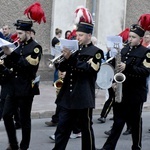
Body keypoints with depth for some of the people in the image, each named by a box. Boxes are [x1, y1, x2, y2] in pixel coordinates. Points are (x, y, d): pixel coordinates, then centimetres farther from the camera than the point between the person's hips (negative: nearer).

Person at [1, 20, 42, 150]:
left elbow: (29, 65, -23)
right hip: (14, 87, 7)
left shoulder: (35, 47, -9)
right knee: (6, 115, 7)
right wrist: (7, 55, -8)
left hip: (26, 88, -7)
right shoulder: (19, 46, 13)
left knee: (24, 119, 1)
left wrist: (12, 54, -26)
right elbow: (10, 65, 12)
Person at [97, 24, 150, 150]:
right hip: (120, 91, 5)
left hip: (136, 93, -4)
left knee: (135, 121, 7)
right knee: (118, 120, 7)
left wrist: (127, 67, -27)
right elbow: (116, 66, 18)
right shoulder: (124, 50, 12)